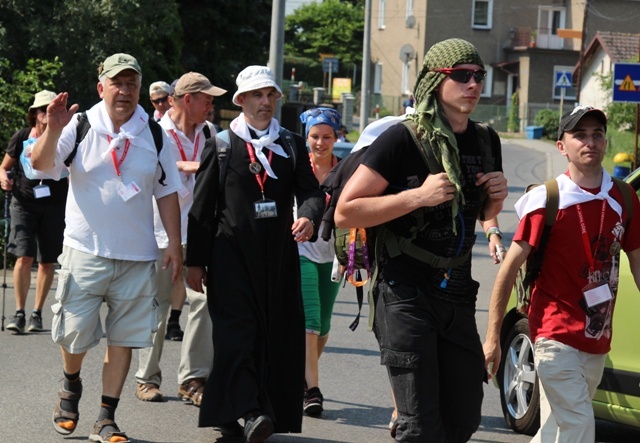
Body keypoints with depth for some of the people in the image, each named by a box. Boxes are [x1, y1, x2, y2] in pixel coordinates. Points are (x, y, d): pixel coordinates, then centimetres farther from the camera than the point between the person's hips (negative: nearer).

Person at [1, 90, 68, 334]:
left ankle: (37, 314, 16)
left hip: (54, 206, 1)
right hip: (24, 203, -1)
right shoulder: (21, 138, -2)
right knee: (24, 258, -12)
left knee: (47, 262, 4)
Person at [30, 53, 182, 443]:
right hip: (85, 250, -2)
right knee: (75, 333, 1)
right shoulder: (80, 126, -1)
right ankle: (71, 386, 32)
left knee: (123, 338, 3)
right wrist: (53, 131, -30)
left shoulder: (154, 134, 5)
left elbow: (167, 193, 9)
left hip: (137, 256, 2)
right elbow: (42, 165, -12)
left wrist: (175, 244, 5)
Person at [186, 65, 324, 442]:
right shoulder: (221, 145, 6)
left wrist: (309, 216, -20)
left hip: (279, 255, 3)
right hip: (232, 253, -3)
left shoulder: (292, 145, 13)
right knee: (237, 331, -13)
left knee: (278, 336, 2)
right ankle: (248, 411, -21)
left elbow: (310, 190, 5)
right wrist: (195, 261, 1)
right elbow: (203, 206, 5)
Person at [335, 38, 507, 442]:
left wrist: (497, 197, 0)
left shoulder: (485, 141, 7)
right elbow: (345, 213, -14)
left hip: (457, 294, 6)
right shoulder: (402, 140, -13)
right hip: (406, 293, -6)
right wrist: (418, 196, -22)